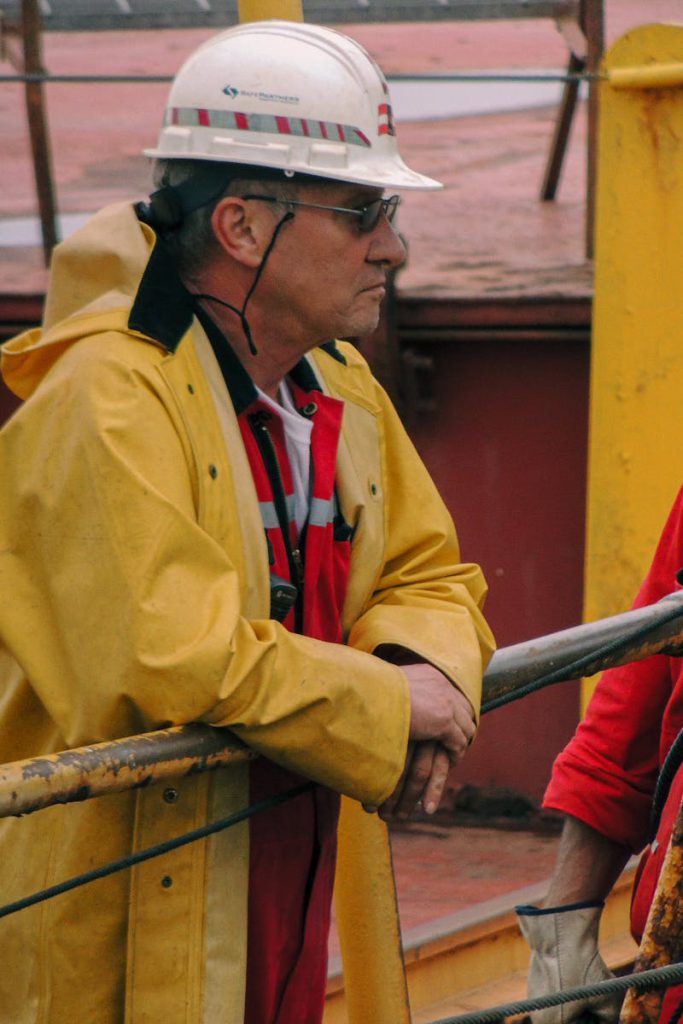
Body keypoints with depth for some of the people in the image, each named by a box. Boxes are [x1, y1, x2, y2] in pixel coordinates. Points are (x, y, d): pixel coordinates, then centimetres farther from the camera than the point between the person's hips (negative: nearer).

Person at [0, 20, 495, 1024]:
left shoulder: (346, 392, 11)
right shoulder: (108, 400, -18)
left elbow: (430, 576, 17)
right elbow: (177, 656, -27)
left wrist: (422, 667, -7)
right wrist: (393, 710, -16)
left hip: (285, 893, 8)